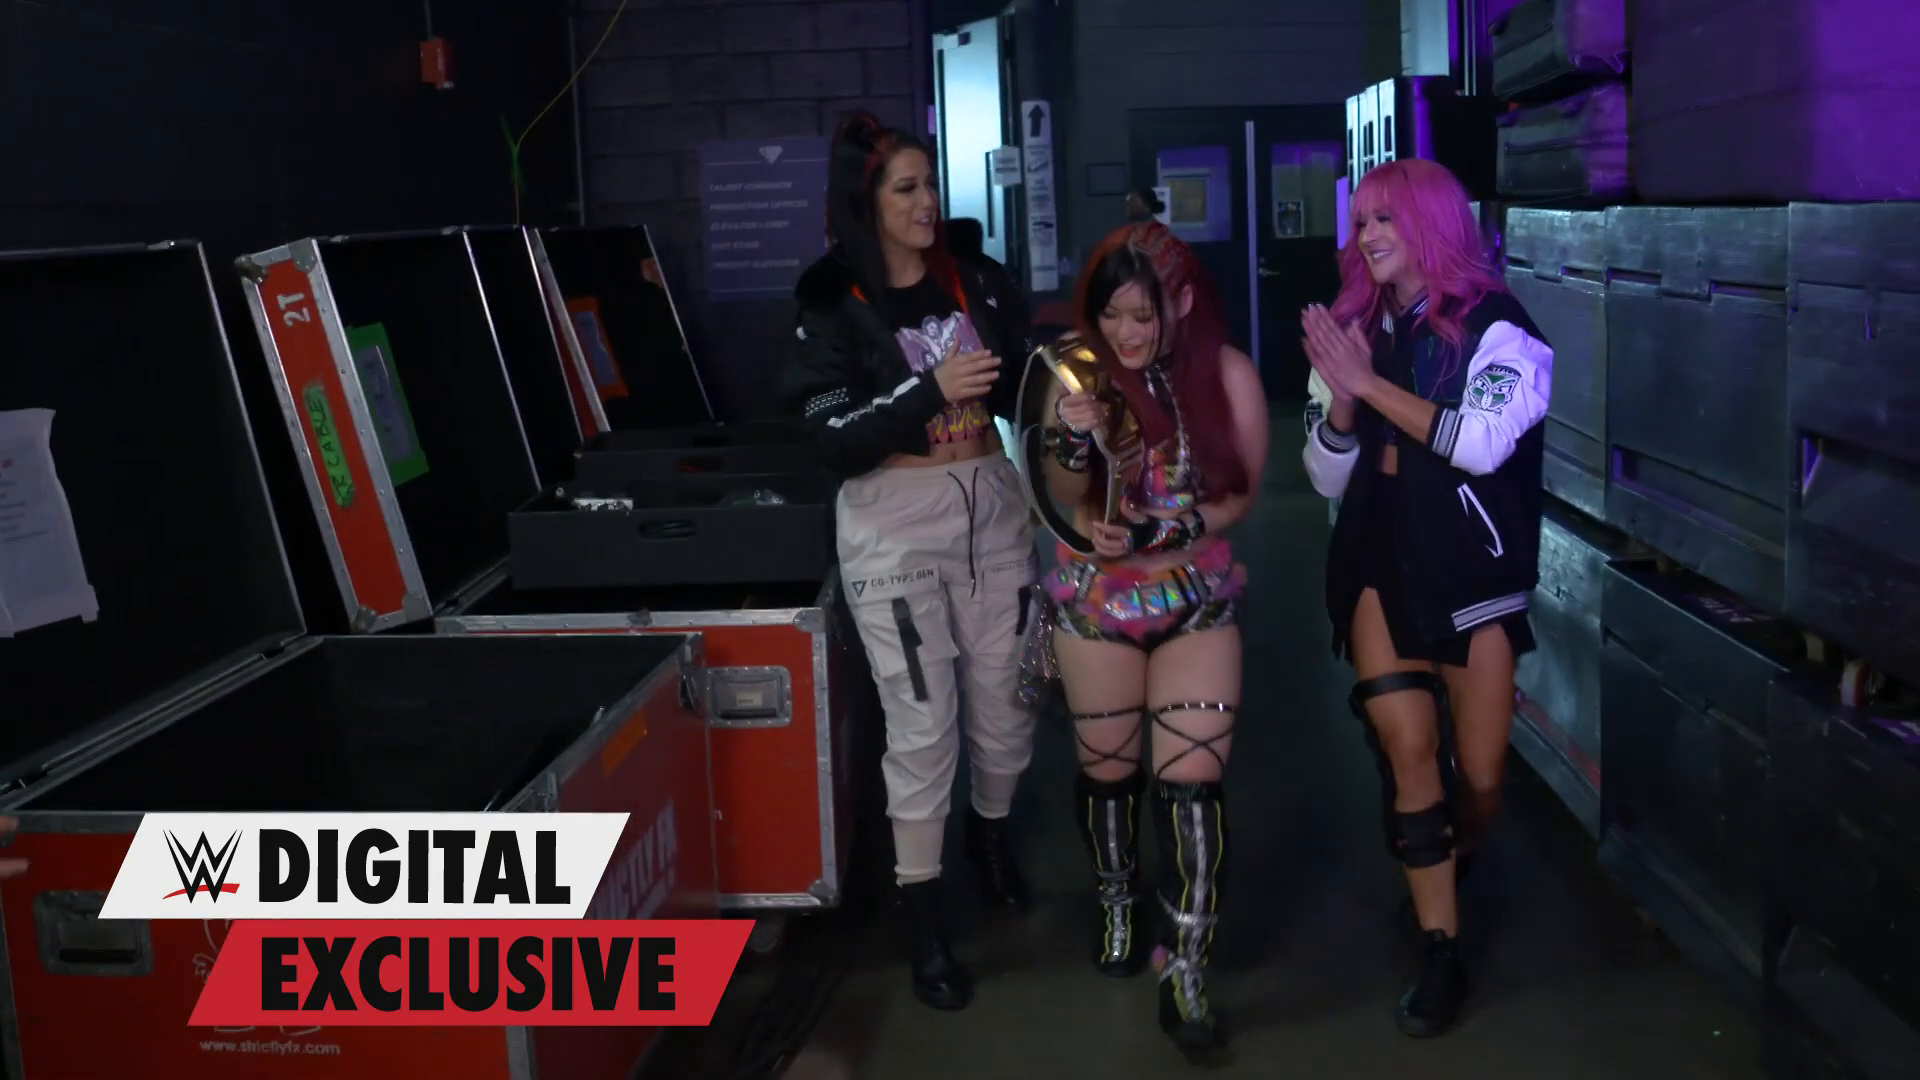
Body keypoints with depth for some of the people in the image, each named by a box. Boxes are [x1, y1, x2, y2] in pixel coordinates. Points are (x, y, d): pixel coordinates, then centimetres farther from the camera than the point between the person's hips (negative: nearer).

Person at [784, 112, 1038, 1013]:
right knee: (922, 723, -2)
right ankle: (921, 916, 13)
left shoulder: (978, 286, 4)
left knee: (1004, 702, 13)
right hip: (893, 529, -4)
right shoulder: (832, 311, -7)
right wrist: (931, 389, -26)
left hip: (990, 510, 4)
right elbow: (834, 442, -16)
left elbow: (1023, 399, 10)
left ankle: (991, 832, 42)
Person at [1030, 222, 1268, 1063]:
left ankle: (1184, 976, -2)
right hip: (1096, 600, 1)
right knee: (1107, 767, 13)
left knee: (1193, 776, -8)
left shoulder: (1227, 373, -10)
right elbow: (1066, 502, -3)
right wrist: (1074, 442, -25)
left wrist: (1156, 535, -19)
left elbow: (1240, 494, -5)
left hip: (1199, 600, -1)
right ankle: (1117, 902, 41)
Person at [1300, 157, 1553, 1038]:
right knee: (1409, 751, -10)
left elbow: (1480, 443, -19)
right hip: (1382, 567, 3)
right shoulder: (1364, 330, 10)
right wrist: (1341, 395, -7)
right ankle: (1441, 955, -3)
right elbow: (1327, 479, 12)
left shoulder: (1497, 328, -3)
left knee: (1480, 774, 3)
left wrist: (1372, 383, -16)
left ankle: (1451, 871, 36)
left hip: (1472, 571, -3)